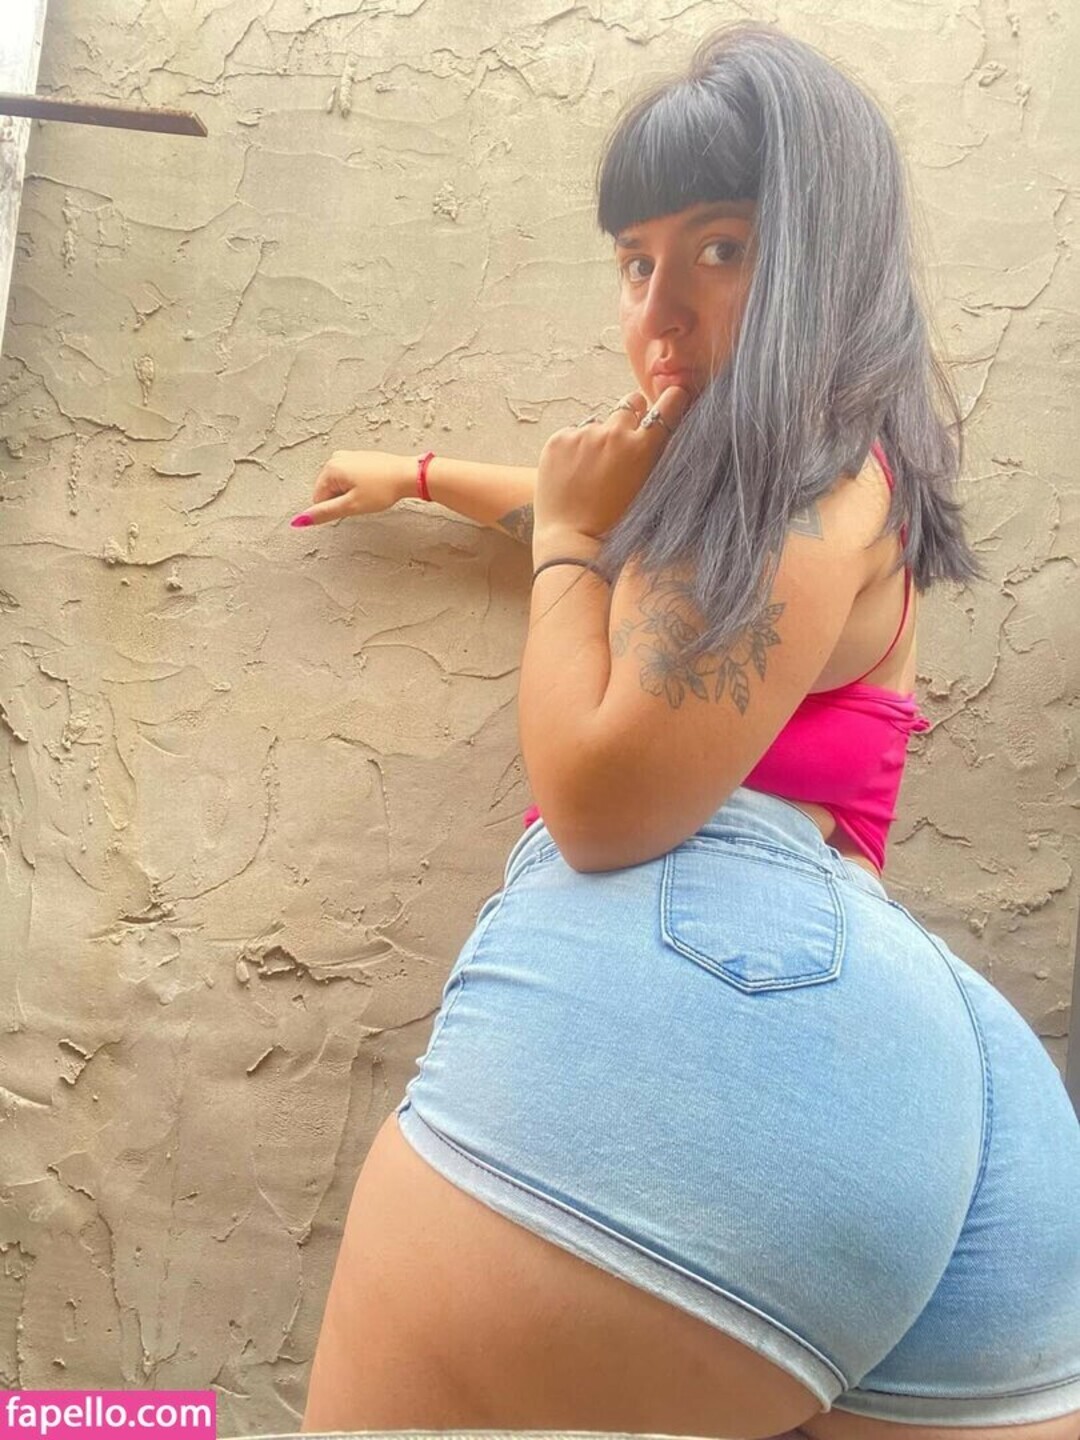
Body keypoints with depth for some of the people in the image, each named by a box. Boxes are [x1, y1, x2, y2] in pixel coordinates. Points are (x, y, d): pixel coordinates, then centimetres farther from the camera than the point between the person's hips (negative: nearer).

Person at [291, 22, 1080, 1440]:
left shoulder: (801, 479, -2)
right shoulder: (832, 476, 28)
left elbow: (604, 801, -10)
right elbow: (646, 524, 47)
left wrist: (564, 538, 4)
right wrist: (421, 473, 56)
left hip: (679, 985, -10)